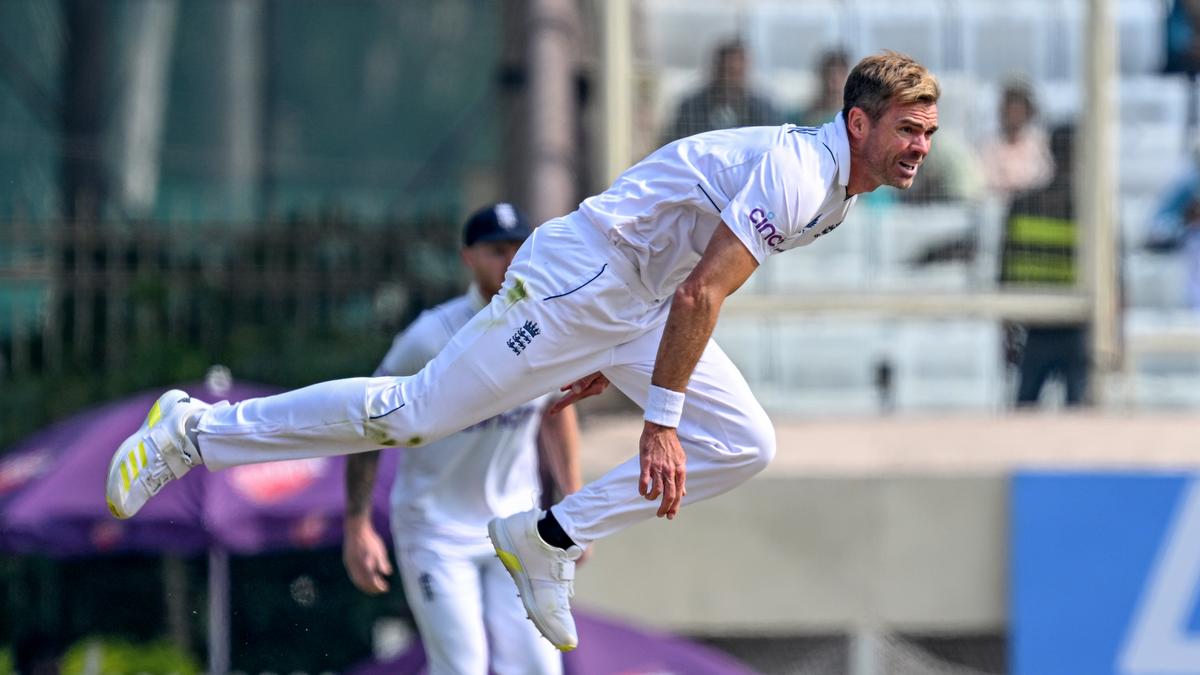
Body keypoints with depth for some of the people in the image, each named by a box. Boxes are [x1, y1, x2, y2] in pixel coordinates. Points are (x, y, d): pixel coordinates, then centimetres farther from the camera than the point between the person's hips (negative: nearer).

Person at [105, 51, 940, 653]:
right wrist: (660, 424, -27)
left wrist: (622, 356, 23)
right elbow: (700, 294, -28)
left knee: (745, 447, -1)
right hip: (576, 278, -10)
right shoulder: (796, 176, -24)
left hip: (637, 306, 10)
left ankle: (549, 543, 4)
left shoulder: (834, 186, 9)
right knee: (413, 413, -9)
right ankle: (196, 431, 3)